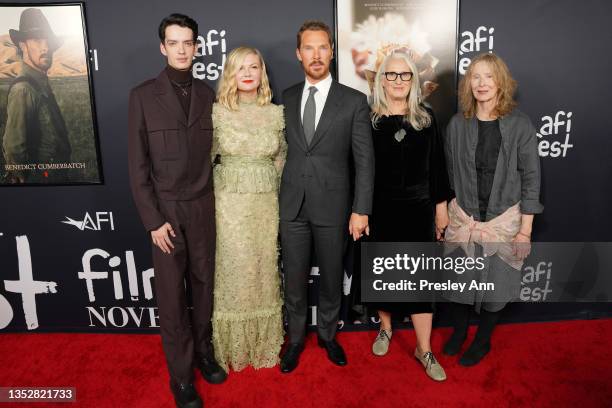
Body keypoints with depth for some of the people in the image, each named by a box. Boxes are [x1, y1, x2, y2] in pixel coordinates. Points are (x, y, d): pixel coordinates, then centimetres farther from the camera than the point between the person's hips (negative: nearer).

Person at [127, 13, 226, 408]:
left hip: (203, 207, 3)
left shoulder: (207, 95, 5)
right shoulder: (143, 95, -4)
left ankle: (203, 351, 34)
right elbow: (138, 165, -6)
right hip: (166, 210, -2)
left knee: (203, 284, 13)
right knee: (172, 294, 6)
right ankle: (181, 373, 23)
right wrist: (153, 220, -10)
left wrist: (214, 201, 1)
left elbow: (211, 152, 7)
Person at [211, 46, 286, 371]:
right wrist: (232, 183, 2)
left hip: (266, 203, 2)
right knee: (232, 272, 5)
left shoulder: (276, 113, 2)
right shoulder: (217, 112, -4)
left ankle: (263, 344, 30)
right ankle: (233, 347, 25)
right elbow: (206, 157, 4)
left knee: (264, 271, 10)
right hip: (229, 203, -2)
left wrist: (266, 183, 9)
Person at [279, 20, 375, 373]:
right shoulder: (287, 98, 6)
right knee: (294, 278, 12)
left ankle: (328, 335, 37)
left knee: (331, 278, 13)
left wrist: (361, 210, -9)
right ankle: (296, 339, 33)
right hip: (292, 205, 2)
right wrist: (278, 194, 2)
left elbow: (365, 160, -5)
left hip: (332, 205, -2)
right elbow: (284, 149, 8)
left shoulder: (354, 101, -4)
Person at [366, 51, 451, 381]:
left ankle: (424, 349, 15)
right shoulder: (369, 119, -2)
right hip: (380, 209, 0)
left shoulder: (425, 118, 3)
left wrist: (441, 207, 5)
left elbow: (437, 165, 5)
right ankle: (385, 328, 35)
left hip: (417, 208, 1)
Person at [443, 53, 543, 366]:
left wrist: (525, 229, -8)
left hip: (504, 219, -1)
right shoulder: (458, 124, -1)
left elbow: (530, 177, -5)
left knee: (495, 282, 12)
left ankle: (483, 340, 36)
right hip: (463, 217, 2)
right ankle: (458, 332, 39)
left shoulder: (519, 124, -7)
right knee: (459, 279, 12)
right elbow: (449, 173, 5)